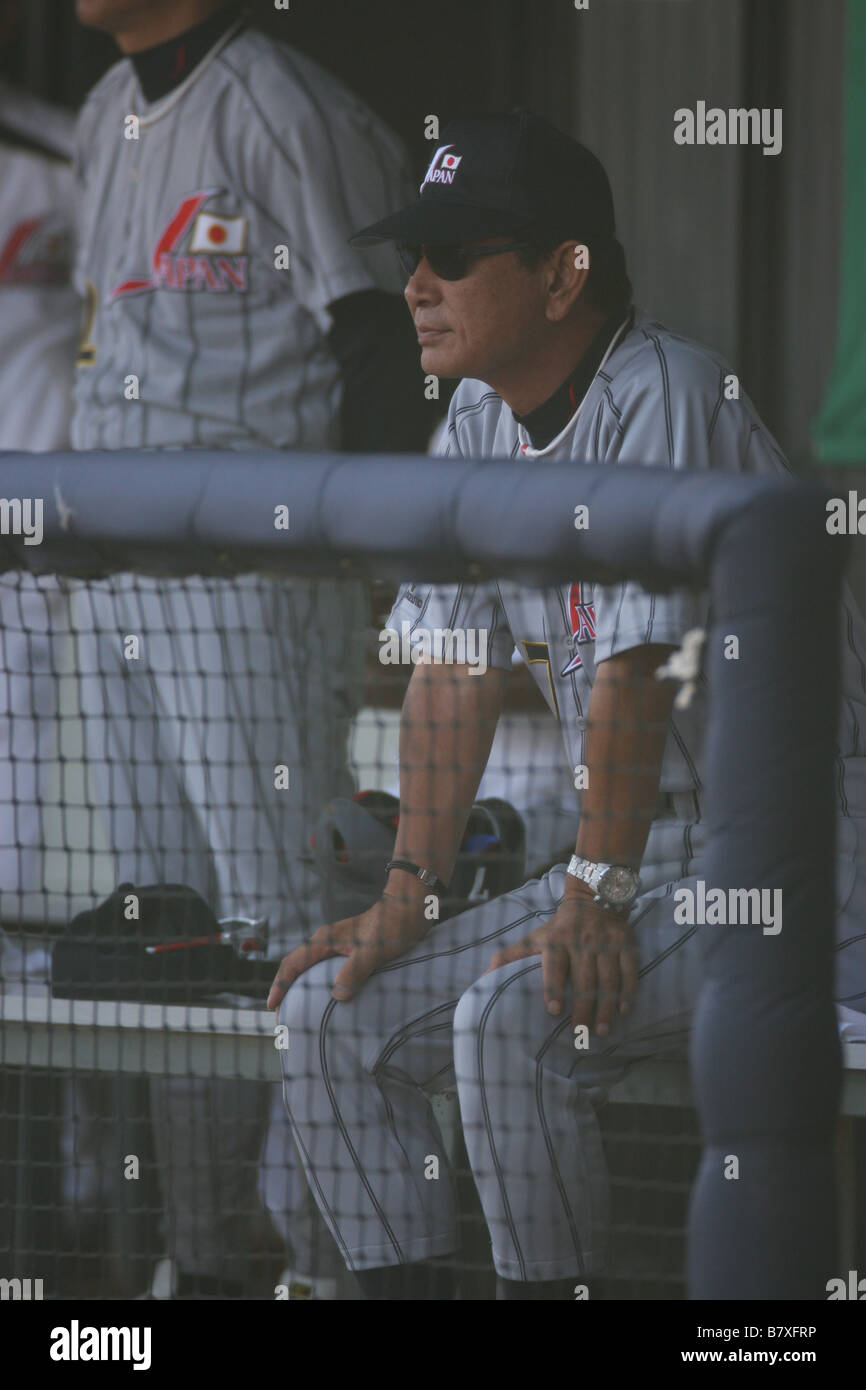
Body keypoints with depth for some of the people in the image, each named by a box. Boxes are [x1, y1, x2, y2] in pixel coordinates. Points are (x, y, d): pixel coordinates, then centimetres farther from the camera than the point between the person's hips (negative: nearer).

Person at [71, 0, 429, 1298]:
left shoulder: (284, 109, -10)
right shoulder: (107, 119, 17)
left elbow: (380, 341, -12)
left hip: (255, 574, -9)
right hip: (113, 580, 9)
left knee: (287, 912, -8)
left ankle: (340, 1260, -4)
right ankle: (205, 1256, 15)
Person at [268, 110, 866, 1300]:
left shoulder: (665, 397, -18)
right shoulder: (482, 421, 8)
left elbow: (637, 666, -23)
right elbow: (455, 667, 9)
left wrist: (599, 898, -26)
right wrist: (410, 894, 3)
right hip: (643, 862, 9)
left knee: (512, 1019, -30)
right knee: (332, 1013, 0)